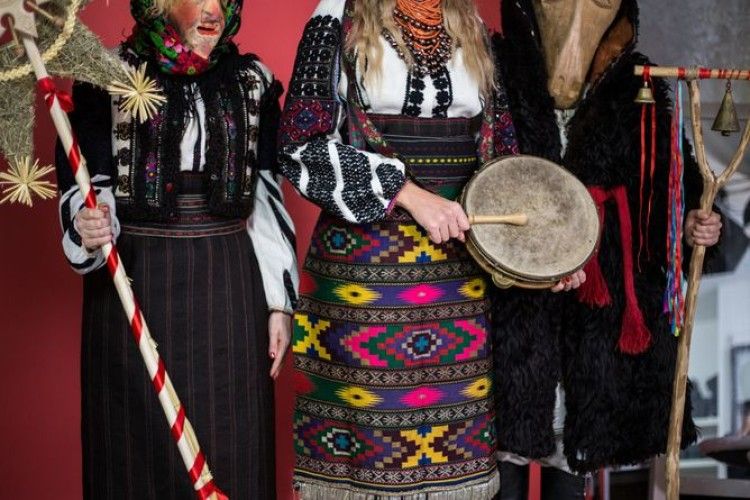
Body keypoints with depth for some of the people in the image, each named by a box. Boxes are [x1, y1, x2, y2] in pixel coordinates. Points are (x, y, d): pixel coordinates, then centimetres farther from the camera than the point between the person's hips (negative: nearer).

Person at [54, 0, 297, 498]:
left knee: (228, 447, 6)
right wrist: (88, 230, -25)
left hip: (227, 288, 2)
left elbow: (267, 199, 8)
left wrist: (280, 300, 4)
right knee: (140, 444, 5)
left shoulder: (252, 81, 6)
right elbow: (86, 187, -2)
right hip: (134, 287, -2)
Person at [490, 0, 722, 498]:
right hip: (513, 303, -3)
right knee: (508, 449, -1)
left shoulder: (637, 91, 8)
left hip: (600, 312, 3)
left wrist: (688, 223, -4)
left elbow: (665, 185, 14)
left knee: (574, 459, 10)